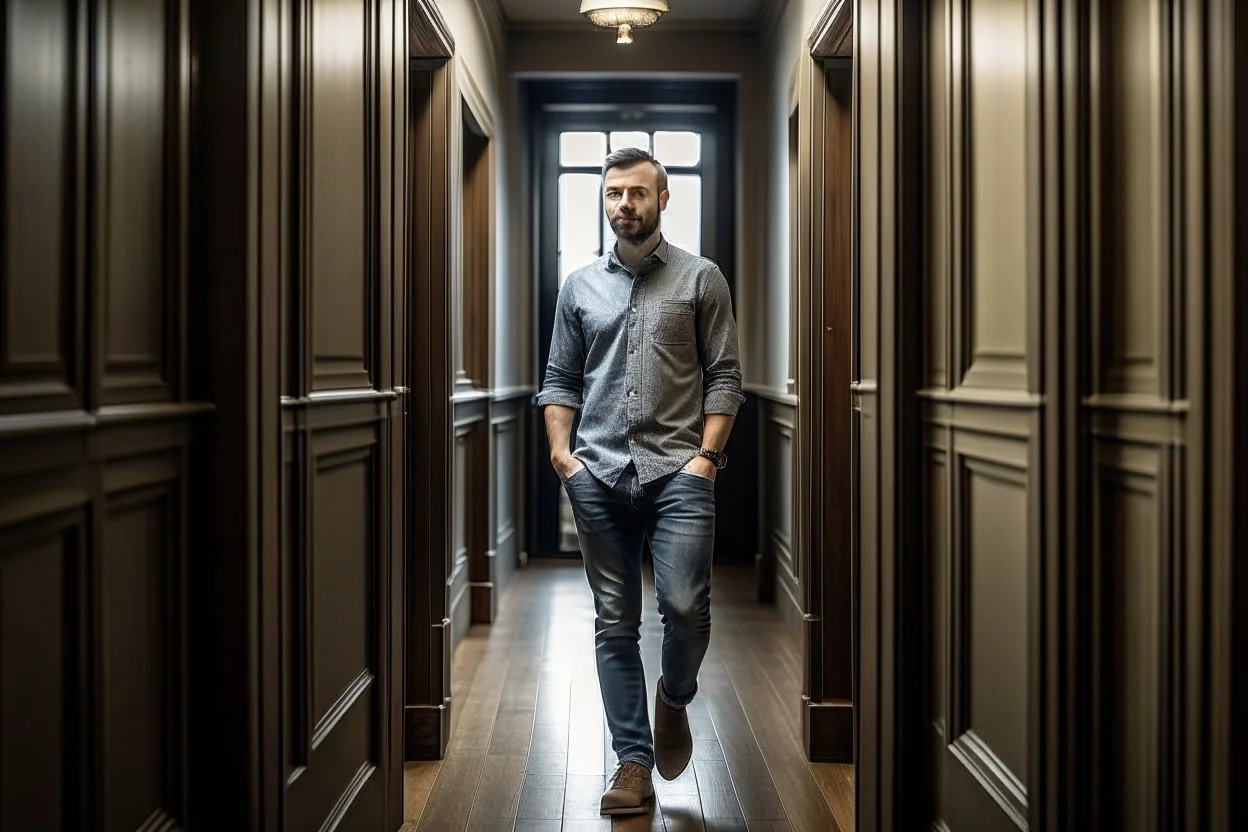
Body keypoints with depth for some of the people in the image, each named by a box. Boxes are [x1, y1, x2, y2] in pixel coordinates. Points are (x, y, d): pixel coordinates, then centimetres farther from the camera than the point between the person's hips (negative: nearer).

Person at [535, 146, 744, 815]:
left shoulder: (700, 278, 6)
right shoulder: (580, 286, 14)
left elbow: (724, 377, 3)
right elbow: (560, 379, 15)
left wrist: (707, 454, -8)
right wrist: (559, 448, 1)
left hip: (678, 468, -3)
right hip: (598, 474, 3)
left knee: (685, 605, -14)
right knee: (614, 622, 4)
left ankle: (674, 697, 18)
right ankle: (633, 763, 11)